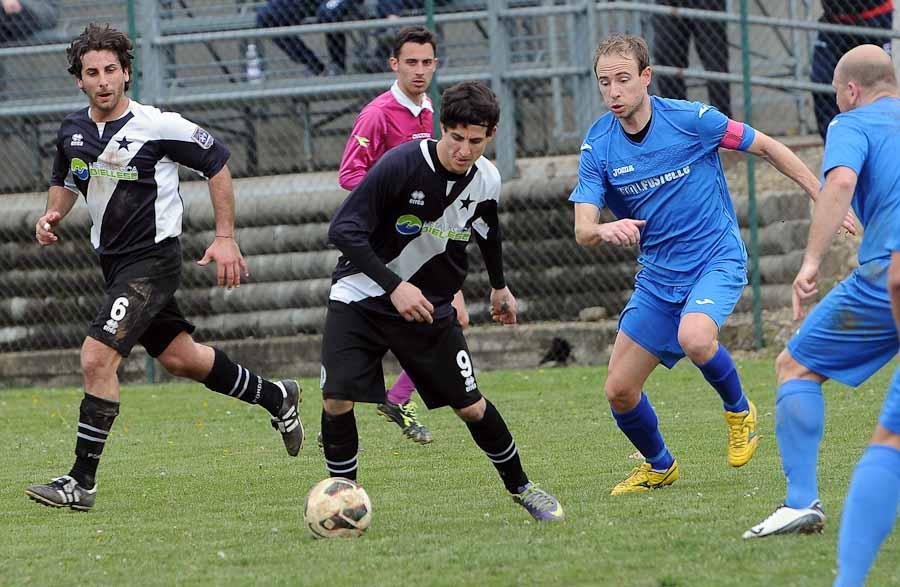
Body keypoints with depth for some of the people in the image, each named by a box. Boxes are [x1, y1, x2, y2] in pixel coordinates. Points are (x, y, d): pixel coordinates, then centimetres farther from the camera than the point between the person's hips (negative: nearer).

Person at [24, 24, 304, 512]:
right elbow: (65, 180, 21)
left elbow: (217, 164, -4)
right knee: (180, 358, 19)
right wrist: (52, 215, -1)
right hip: (113, 261, 7)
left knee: (97, 358, -19)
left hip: (152, 259, -7)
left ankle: (82, 481, -13)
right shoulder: (72, 131, 1)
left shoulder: (158, 127, -16)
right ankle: (275, 398, 41)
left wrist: (226, 238, -7)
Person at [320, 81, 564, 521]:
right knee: (336, 402, -18)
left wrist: (499, 286, 30)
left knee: (471, 407, 1)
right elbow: (344, 230, -25)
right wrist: (394, 286, -31)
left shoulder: (486, 180, -7)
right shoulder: (402, 164, -24)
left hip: (430, 307, 3)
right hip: (360, 298, -3)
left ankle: (519, 486, 24)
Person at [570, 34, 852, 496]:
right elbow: (583, 231, -13)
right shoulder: (598, 146, -7)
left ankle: (739, 410, -3)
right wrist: (607, 230, -38)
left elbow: (767, 148, -3)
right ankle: (659, 467, 30)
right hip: (658, 275, 4)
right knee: (619, 389, 1)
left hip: (717, 259, -4)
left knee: (694, 337, -35)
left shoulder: (690, 119, -15)